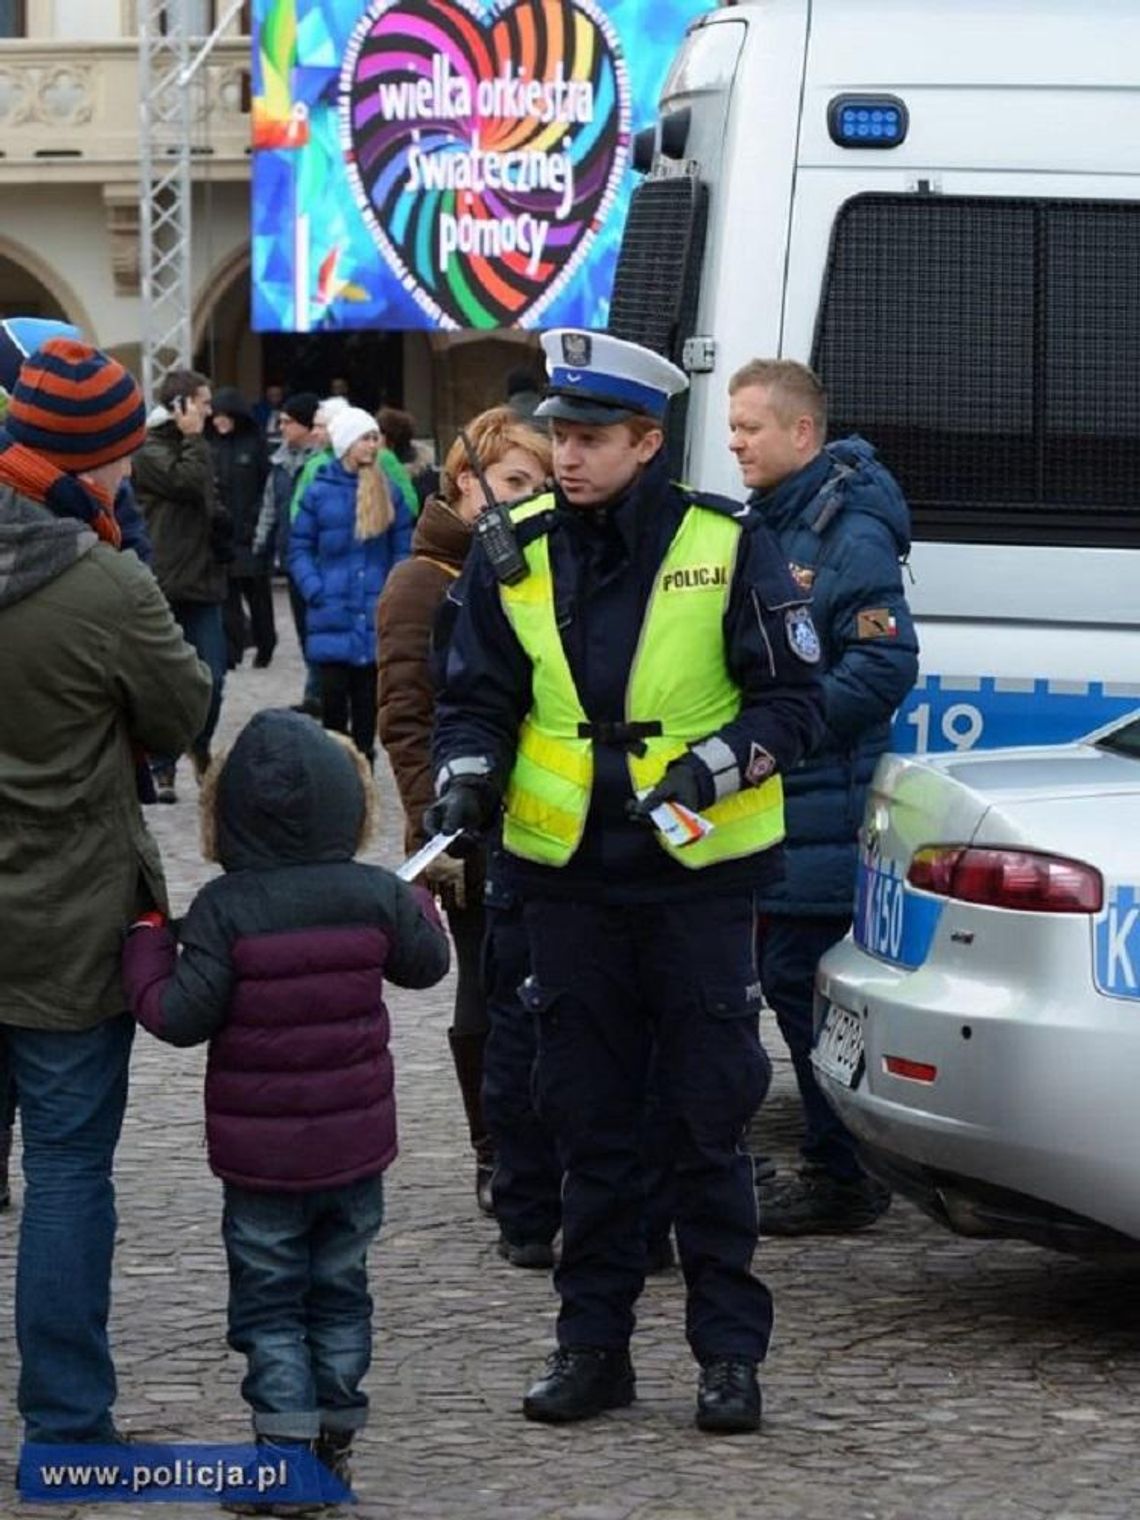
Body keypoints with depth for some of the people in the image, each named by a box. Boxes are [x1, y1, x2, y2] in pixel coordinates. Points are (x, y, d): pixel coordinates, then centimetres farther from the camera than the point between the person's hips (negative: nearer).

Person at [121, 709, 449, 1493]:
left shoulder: (224, 908, -16)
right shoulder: (375, 897, -6)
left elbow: (181, 1016, -16)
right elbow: (427, 960, 11)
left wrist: (147, 946, 0)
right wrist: (419, 906, 31)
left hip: (260, 1155, -3)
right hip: (355, 1144, 3)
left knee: (269, 1303, 5)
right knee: (341, 1293, 16)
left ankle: (287, 1449, -2)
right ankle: (335, 1442, 21)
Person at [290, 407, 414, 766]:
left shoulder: (389, 493, 3)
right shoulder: (319, 491, -3)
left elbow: (402, 548, 6)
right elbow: (300, 548, 1)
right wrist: (315, 591, -11)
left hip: (374, 614, 2)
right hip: (333, 617, -2)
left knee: (367, 696, 9)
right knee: (334, 693, -1)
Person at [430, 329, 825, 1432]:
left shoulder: (727, 547, -5)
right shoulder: (514, 557, 4)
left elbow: (790, 701, -3)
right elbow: (477, 700, 12)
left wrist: (711, 768, -18)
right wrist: (465, 777, -7)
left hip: (701, 875, -3)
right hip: (568, 876, 3)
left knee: (708, 1123, -1)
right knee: (588, 1123, 9)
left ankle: (728, 1352, 8)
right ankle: (592, 1344, 18)